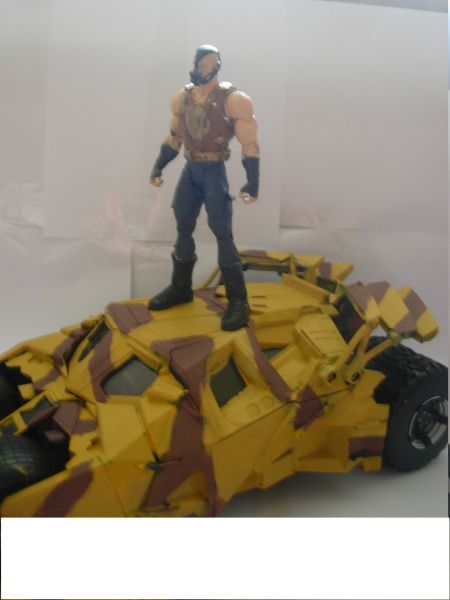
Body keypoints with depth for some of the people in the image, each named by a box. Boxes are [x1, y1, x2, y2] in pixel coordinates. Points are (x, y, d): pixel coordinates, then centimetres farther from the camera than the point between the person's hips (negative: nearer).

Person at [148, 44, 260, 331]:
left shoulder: (233, 99, -11)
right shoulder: (182, 97, 8)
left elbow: (249, 144, -13)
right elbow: (174, 138, 18)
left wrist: (253, 181, -21)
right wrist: (159, 166, 16)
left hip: (214, 171, -6)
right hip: (190, 169, 6)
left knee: (222, 234, -9)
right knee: (183, 228, 12)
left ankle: (238, 301, -2)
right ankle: (181, 288, 28)